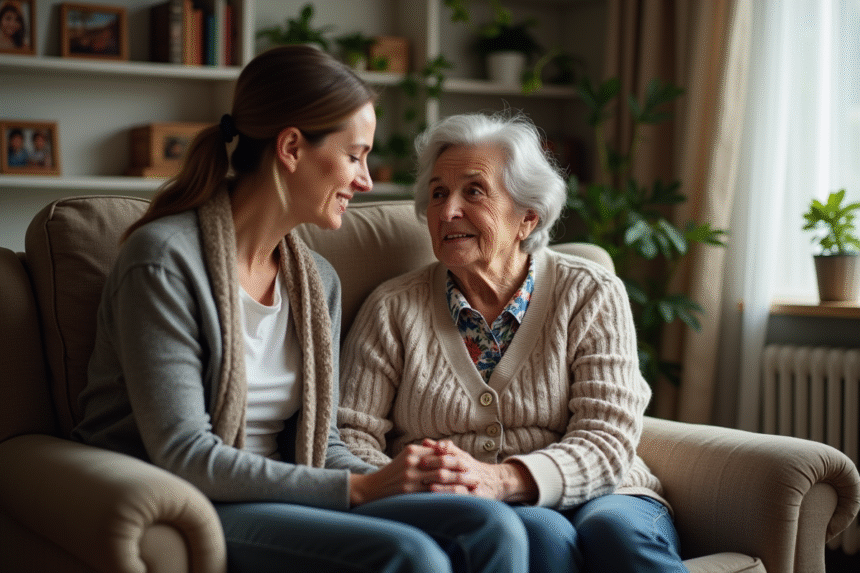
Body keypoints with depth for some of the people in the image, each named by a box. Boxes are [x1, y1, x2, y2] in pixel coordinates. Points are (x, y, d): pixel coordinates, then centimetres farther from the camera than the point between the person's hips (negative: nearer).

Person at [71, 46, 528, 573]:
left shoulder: (317, 280, 12)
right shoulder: (164, 262, -12)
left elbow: (319, 442, 13)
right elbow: (184, 456, -18)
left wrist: (390, 479, -10)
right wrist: (358, 488, -20)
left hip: (282, 502, 7)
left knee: (492, 528, -20)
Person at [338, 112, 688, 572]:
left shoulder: (592, 296, 5)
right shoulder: (393, 309, 8)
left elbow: (606, 441, -6)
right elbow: (351, 433, 3)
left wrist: (499, 479, -25)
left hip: (596, 496, 2)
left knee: (615, 528, -32)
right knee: (540, 532, -34)